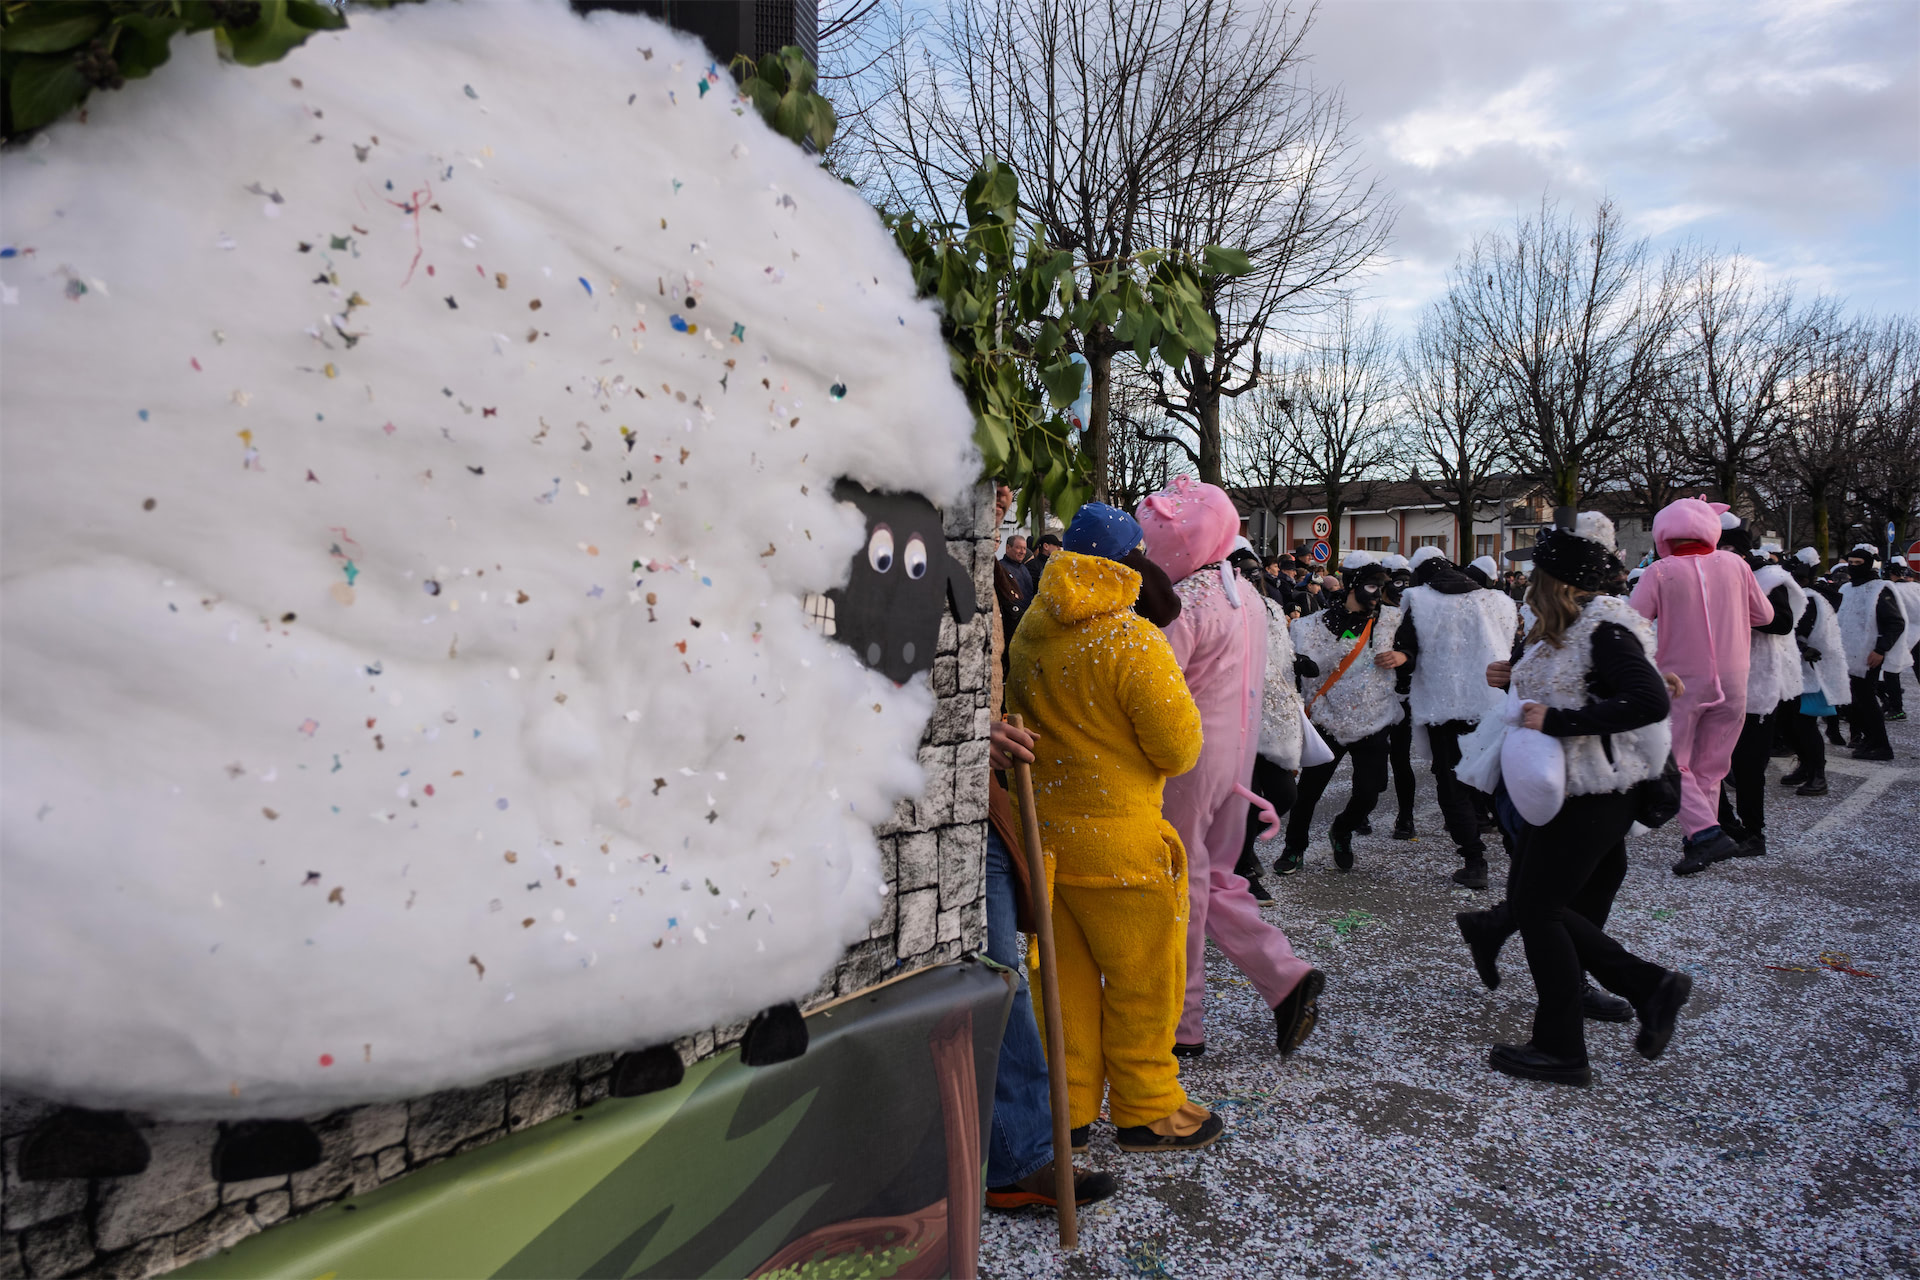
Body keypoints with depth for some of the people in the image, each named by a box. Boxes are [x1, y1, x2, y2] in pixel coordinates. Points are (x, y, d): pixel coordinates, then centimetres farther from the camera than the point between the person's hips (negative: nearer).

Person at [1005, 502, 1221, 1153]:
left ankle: (1066, 1106, 29)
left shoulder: (1030, 633, 3)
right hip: (1117, 837, -7)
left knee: (1067, 971, 18)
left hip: (1044, 824, 7)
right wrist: (1159, 763, 5)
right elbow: (1180, 746, -15)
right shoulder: (1131, 641, -18)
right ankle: (1146, 1111, 26)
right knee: (1142, 976, 11)